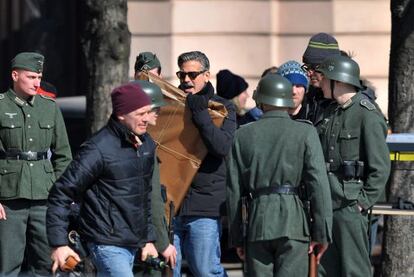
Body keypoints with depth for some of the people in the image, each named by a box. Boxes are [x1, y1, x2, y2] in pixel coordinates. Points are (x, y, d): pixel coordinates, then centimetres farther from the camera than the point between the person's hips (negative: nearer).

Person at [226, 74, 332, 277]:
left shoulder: (242, 135, 9)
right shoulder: (305, 133, 2)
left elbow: (233, 190, 9)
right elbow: (319, 184, -5)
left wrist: (236, 237, 14)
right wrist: (322, 233, -3)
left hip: (257, 223, 2)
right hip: (293, 222, -2)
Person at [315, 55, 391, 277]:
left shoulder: (367, 115, -11)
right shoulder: (331, 112, 14)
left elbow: (381, 167, -13)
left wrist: (364, 202, -15)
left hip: (350, 204, -8)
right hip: (325, 203, 8)